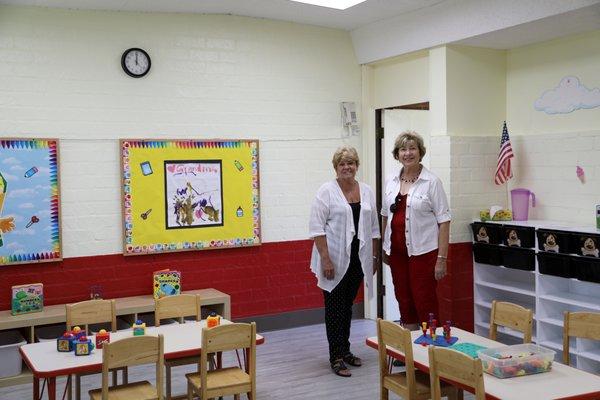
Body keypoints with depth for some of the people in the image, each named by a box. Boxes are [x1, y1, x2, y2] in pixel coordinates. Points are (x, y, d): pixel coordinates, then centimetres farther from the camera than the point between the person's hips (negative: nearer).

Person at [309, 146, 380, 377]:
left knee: (347, 306, 15)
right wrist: (325, 258, -18)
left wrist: (374, 256, 10)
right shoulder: (327, 191, -7)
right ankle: (336, 358, 7)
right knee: (334, 307, 1)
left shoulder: (367, 192, 8)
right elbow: (317, 227, -12)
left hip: (358, 260, 5)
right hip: (334, 260, -5)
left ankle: (345, 350, 26)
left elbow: (373, 227, 13)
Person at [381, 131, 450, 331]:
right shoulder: (391, 182, 8)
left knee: (425, 303, -2)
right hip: (397, 251, 5)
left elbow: (443, 221, -9)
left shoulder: (432, 182, -7)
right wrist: (384, 248, 14)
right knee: (404, 300, 12)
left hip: (423, 251, -5)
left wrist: (441, 258, -13)